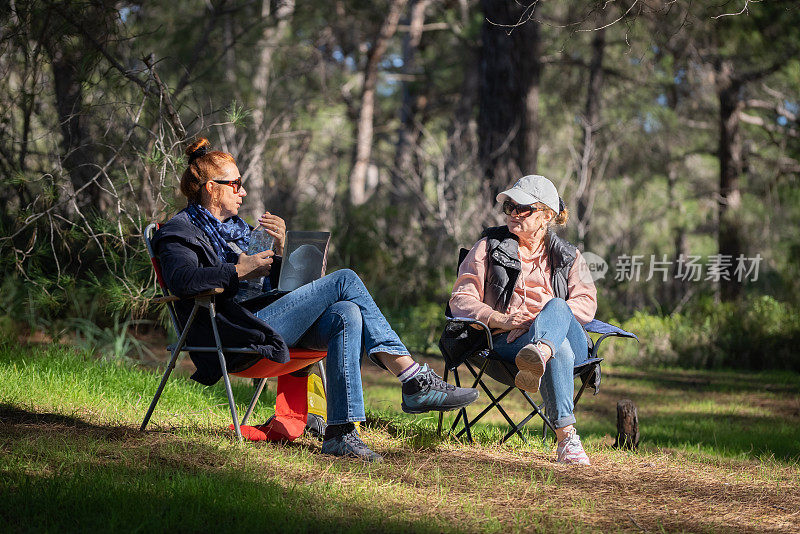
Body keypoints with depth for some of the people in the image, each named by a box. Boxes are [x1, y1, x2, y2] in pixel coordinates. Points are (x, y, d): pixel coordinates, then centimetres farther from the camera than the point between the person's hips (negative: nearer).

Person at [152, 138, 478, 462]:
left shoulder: (234, 228, 30)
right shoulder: (180, 231, 4)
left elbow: (275, 284, 25)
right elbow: (181, 280, -20)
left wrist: (281, 249, 6)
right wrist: (242, 269, -16)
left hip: (268, 320, 8)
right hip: (239, 333, -8)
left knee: (346, 314, -23)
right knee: (345, 280, -17)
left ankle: (340, 432, -33)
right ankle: (416, 381, -20)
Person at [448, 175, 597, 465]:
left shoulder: (568, 256, 23)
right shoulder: (489, 247, 18)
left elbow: (586, 302, 7)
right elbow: (461, 300, 8)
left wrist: (546, 322, -13)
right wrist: (502, 320, -12)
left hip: (569, 337, 2)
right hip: (506, 341, -1)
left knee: (555, 306, -37)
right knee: (560, 350, -38)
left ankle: (538, 355, -73)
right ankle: (566, 437, -57)